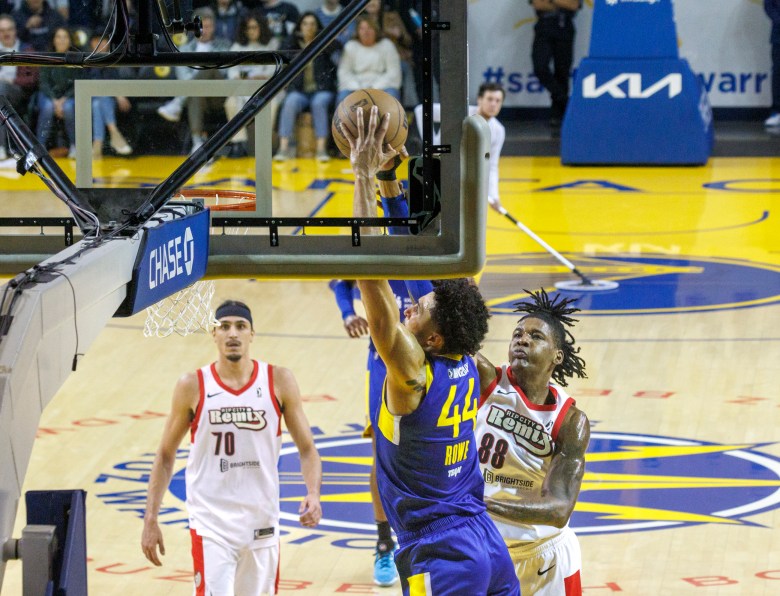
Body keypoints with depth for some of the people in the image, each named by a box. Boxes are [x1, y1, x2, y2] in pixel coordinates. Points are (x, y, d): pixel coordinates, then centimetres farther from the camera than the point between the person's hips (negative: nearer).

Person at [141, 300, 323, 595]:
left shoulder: (279, 381, -2)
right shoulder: (192, 387, -4)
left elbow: (307, 449, 2)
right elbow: (165, 455, 5)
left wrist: (313, 494, -17)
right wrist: (150, 519, 0)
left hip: (261, 523, 2)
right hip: (211, 524, -2)